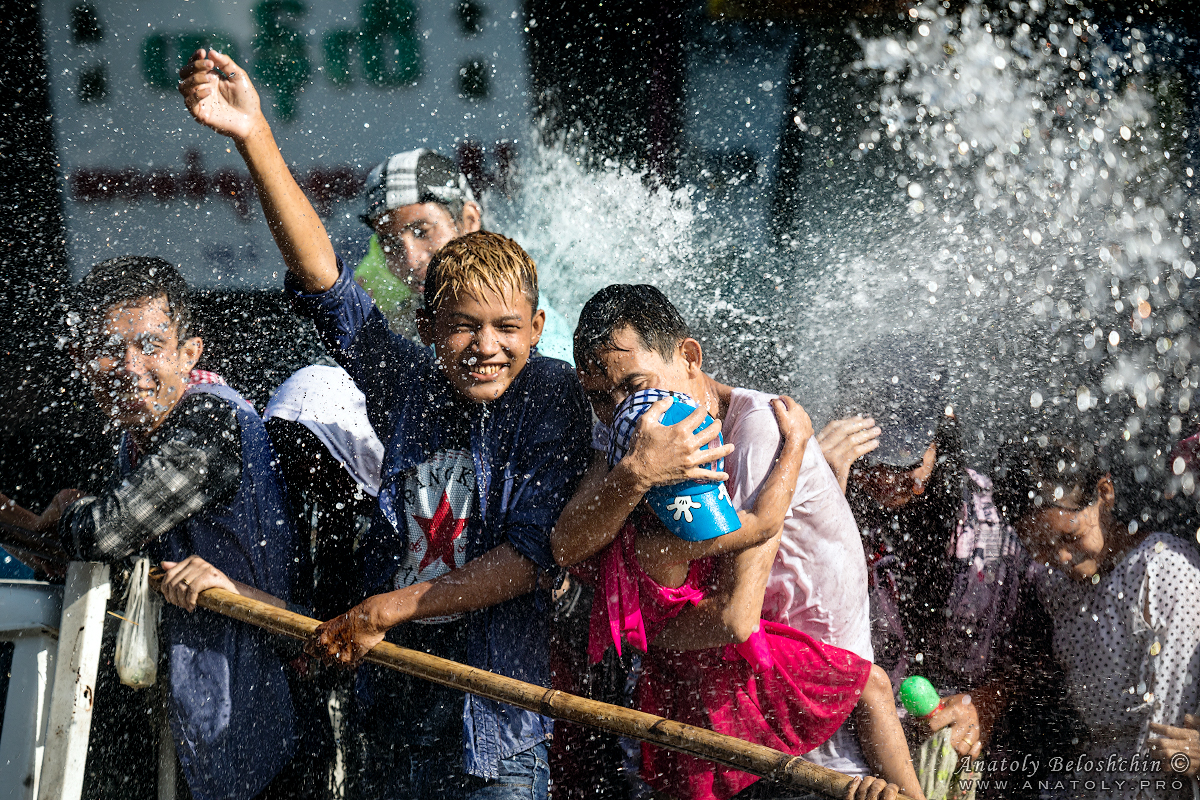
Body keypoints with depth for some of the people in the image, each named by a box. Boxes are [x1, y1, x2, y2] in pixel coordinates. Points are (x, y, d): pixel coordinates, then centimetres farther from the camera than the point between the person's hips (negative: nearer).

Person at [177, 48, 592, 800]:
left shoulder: (552, 395, -5)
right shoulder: (409, 383, 5)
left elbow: (530, 555, -12)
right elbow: (323, 279, 0)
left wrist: (388, 610, -14)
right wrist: (254, 136, -8)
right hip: (400, 716, 4)